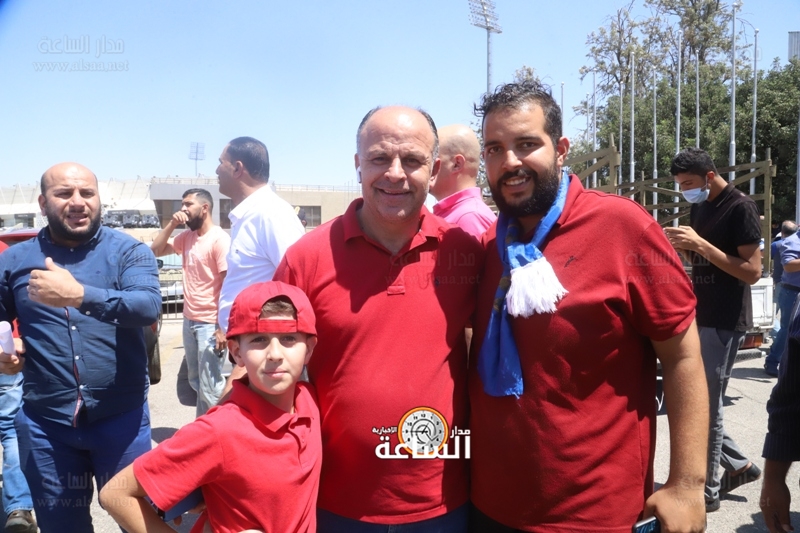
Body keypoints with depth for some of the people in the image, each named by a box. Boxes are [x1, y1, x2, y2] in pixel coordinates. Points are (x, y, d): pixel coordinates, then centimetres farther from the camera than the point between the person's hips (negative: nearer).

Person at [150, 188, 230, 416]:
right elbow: (155, 250, 15)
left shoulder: (219, 239, -15)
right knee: (196, 382, 20)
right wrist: (171, 224, 1)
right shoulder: (186, 236, 10)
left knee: (210, 389, -2)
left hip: (210, 324, -9)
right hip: (189, 321, 9)